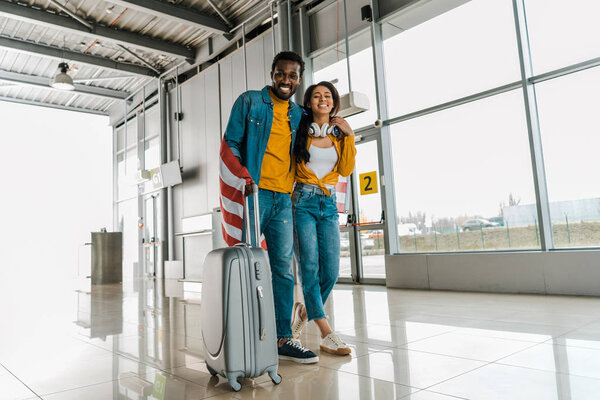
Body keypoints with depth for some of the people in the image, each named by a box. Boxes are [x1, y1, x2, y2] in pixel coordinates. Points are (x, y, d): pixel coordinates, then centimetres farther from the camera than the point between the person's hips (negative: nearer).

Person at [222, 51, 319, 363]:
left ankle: (283, 338, 12)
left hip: (285, 198, 5)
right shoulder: (249, 102, 7)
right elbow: (231, 143, 1)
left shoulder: (299, 115, 20)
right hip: (254, 194, -4)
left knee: (283, 269, 4)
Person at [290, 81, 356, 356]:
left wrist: (349, 136, -1)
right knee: (310, 267, -10)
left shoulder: (339, 135, 15)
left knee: (331, 271, -1)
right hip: (303, 201, -4)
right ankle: (326, 334, -7)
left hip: (329, 205, 4)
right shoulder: (301, 132, 5)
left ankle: (305, 310, 25)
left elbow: (346, 170, 3)